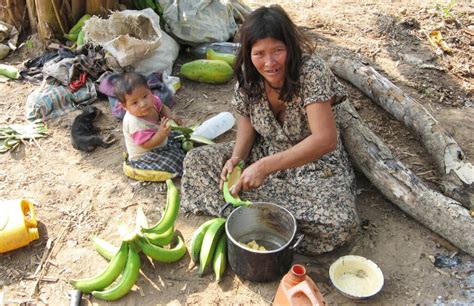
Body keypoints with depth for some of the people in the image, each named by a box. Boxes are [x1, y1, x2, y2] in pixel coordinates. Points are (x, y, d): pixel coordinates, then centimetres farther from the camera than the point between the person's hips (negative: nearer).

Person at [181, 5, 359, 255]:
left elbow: (325, 139, -34)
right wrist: (237, 157, -15)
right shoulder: (247, 73, -12)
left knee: (341, 223, -30)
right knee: (196, 160, -9)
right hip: (264, 153, 4)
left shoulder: (311, 71, -27)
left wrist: (265, 166, -39)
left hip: (314, 163, -4)